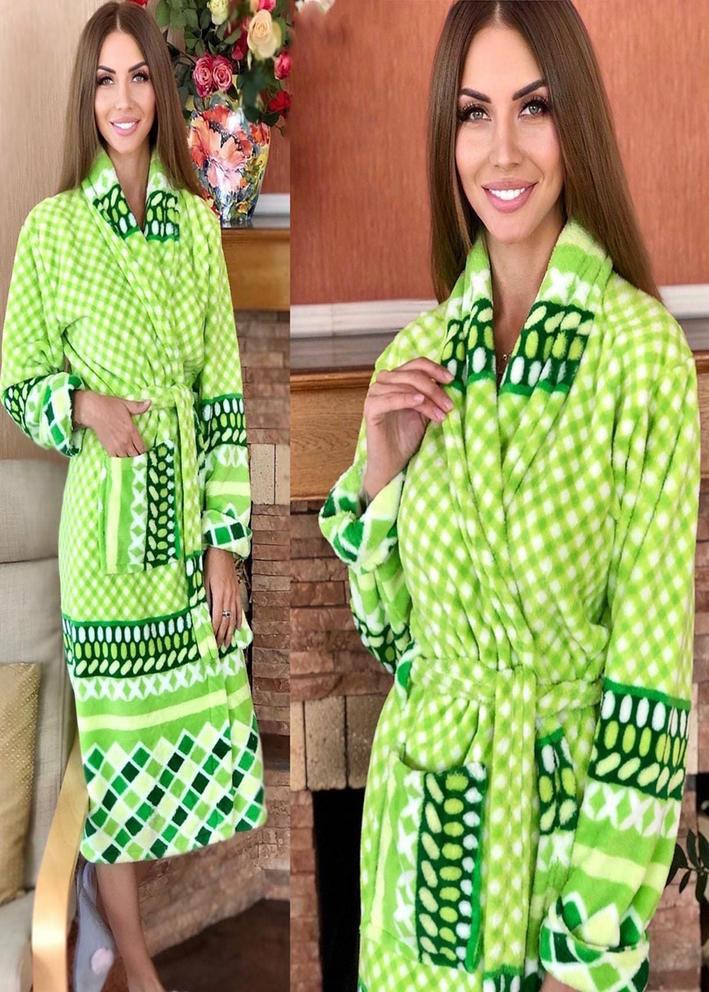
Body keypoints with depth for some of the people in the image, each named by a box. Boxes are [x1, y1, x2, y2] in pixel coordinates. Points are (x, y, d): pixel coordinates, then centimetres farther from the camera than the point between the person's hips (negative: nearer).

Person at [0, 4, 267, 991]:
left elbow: (224, 391, 3)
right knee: (116, 733, 7)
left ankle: (108, 879, 37)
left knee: (200, 722, 9)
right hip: (108, 518, -3)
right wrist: (81, 405, -18)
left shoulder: (196, 219, 5)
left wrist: (226, 541, -1)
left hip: (194, 510, 3)